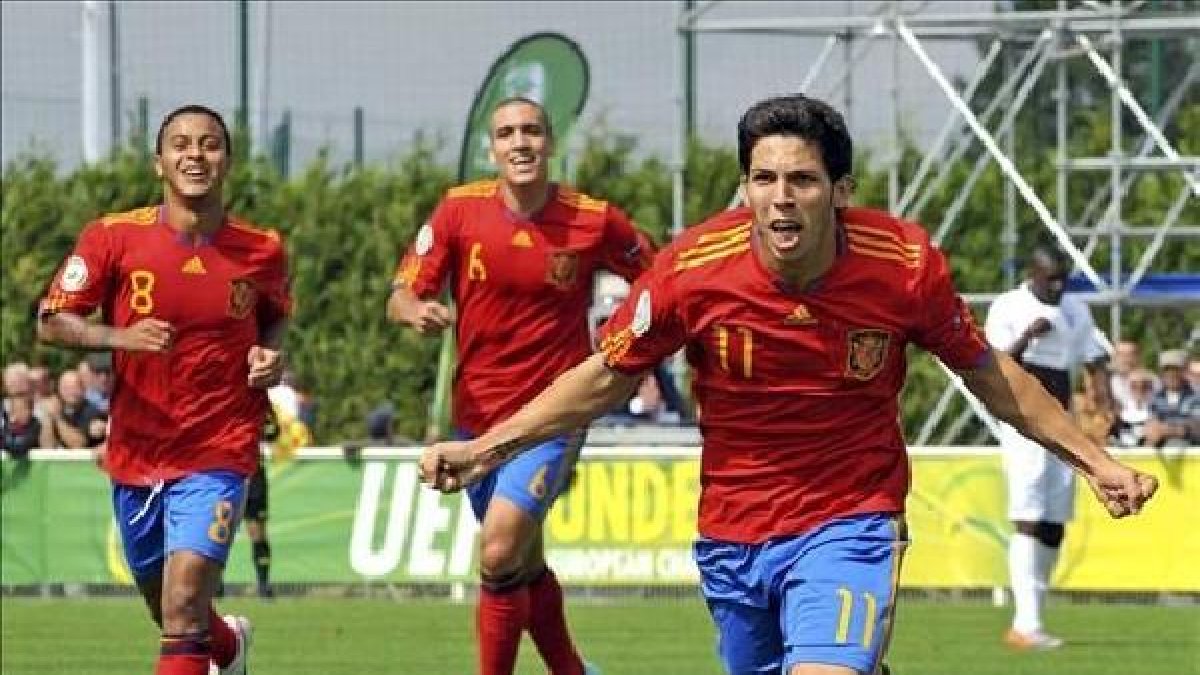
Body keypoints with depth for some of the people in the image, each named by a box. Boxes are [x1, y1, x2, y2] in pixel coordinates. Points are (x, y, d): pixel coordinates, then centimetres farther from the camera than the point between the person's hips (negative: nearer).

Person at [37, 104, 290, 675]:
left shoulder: (262, 250, -3)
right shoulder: (113, 238, -7)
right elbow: (50, 322, -8)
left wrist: (270, 356, -5)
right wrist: (119, 337, -26)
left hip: (218, 457, -2)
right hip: (135, 453, 2)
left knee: (184, 605, -20)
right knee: (170, 612, 20)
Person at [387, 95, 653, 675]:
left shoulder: (595, 222, -9)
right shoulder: (459, 210, -4)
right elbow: (400, 298, -3)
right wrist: (418, 311, -26)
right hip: (477, 416, 4)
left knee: (499, 555, -20)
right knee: (525, 567, 16)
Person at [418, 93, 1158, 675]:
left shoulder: (906, 265, -16)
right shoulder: (694, 268, -16)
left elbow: (988, 373, 3)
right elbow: (604, 379, 0)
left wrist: (1094, 459, 4)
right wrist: (484, 448, -5)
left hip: (850, 526, -3)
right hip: (735, 534, 3)